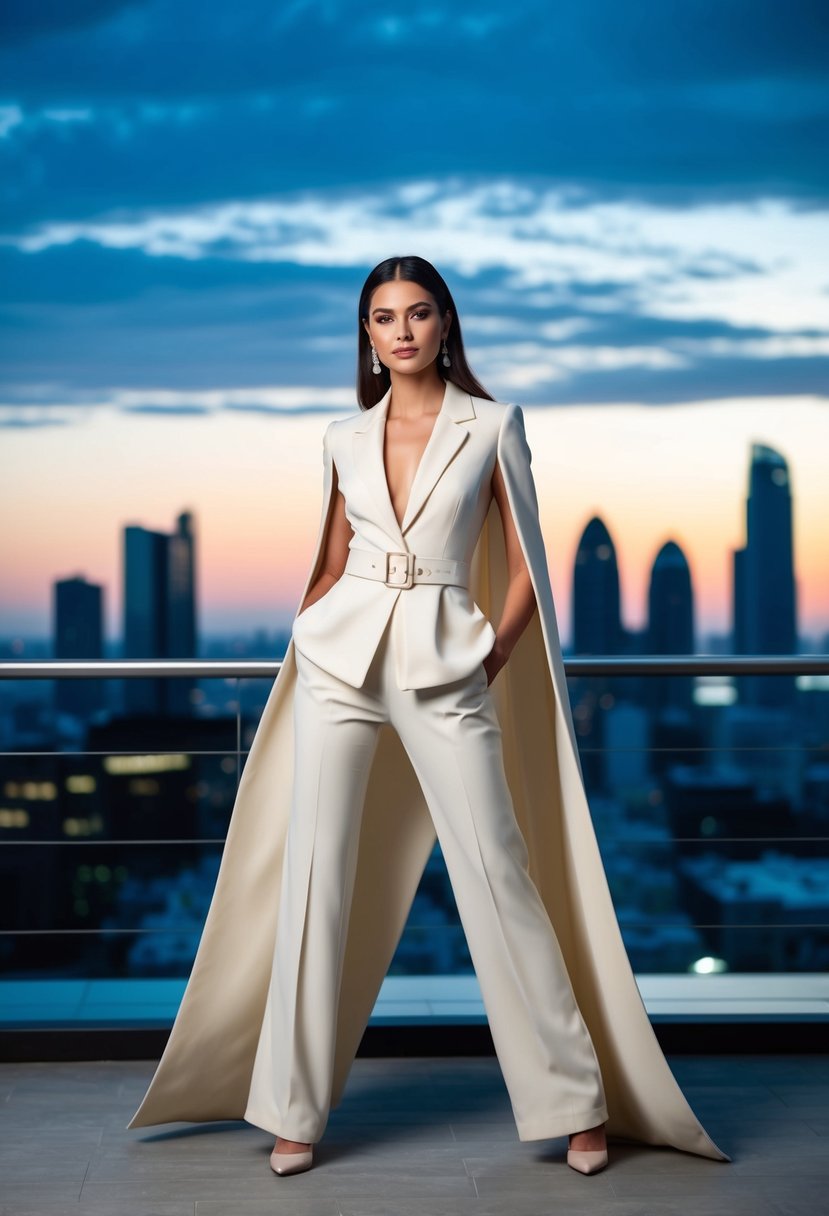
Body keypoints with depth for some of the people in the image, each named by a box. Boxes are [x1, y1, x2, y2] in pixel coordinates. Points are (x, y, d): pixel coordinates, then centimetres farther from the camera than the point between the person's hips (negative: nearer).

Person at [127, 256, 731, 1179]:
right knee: (314, 876, 0)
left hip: (446, 667, -2)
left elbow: (523, 570, 5)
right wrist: (303, 644, 8)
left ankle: (574, 1101, 8)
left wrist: (489, 662, -4)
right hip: (339, 661, 3)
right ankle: (293, 1109, 10)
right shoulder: (344, 440, 12)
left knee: (496, 873, -4)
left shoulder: (493, 427, 4)